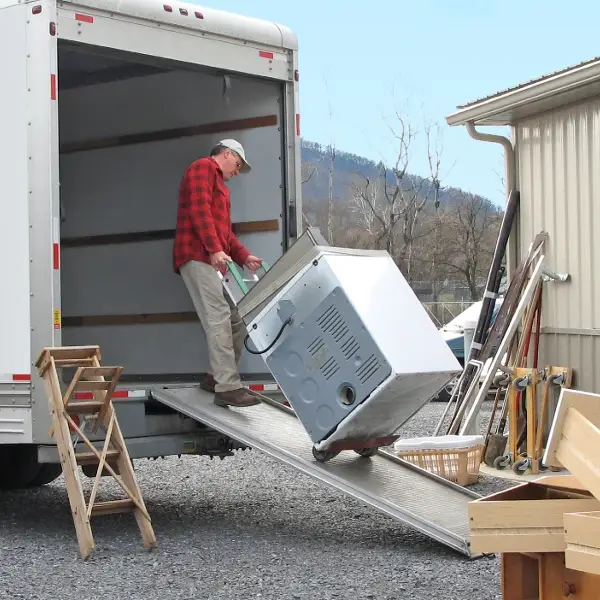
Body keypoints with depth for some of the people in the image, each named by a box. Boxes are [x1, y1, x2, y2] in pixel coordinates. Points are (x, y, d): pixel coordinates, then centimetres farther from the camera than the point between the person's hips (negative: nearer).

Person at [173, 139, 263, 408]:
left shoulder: (220, 185, 31)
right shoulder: (203, 168, 2)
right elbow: (199, 209, -14)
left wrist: (244, 256, 13)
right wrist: (215, 249, -23)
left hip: (215, 260, 10)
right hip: (198, 257, -10)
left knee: (237, 319, 5)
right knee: (219, 319, -18)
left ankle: (218, 376, 16)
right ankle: (227, 387, -23)